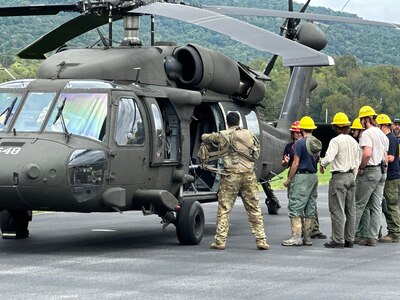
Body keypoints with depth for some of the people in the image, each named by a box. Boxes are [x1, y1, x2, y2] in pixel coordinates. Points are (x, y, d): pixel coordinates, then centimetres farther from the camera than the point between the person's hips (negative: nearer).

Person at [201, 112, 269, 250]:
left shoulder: (224, 135, 0)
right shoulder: (249, 134, 10)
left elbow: (204, 137, 13)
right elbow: (256, 154, 17)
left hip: (231, 175, -3)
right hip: (249, 175, 3)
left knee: (224, 209, 4)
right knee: (254, 209, 8)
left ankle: (220, 241, 2)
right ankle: (261, 240, 7)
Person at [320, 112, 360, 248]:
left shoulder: (336, 141, -13)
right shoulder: (354, 141, 10)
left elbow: (329, 158, -25)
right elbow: (357, 162, 15)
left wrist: (322, 164, -4)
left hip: (338, 177, -8)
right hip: (351, 176, 8)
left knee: (337, 210, -4)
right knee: (350, 210, 10)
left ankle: (338, 240, -3)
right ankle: (349, 239, 14)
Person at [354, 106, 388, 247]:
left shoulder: (367, 133, -12)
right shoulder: (382, 134, 15)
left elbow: (367, 153, -26)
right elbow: (385, 157, 17)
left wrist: (361, 167, -14)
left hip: (369, 171, -8)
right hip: (382, 172, 8)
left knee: (358, 205, -1)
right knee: (376, 206, 7)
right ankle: (372, 237, 8)